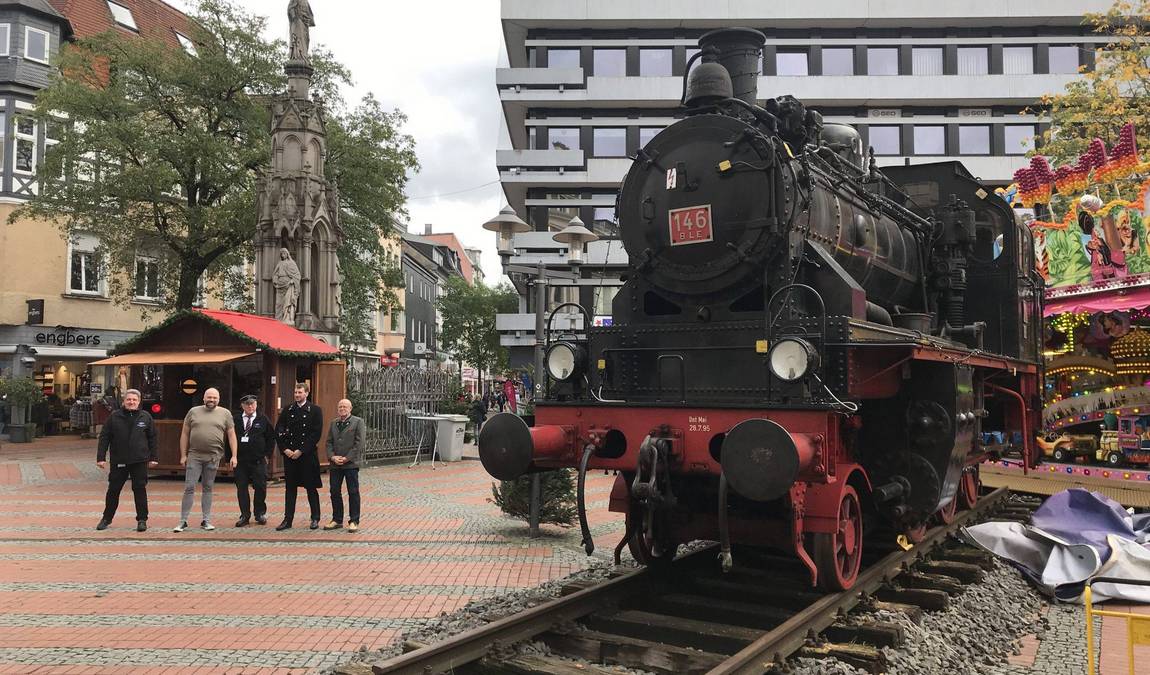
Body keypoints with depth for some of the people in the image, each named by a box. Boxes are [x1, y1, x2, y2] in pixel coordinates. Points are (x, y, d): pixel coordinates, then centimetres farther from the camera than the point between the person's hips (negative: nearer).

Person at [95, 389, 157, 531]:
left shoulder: (146, 417, 5)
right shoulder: (114, 417, 2)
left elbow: (152, 438, 10)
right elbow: (104, 438, 3)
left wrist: (153, 457, 7)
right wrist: (101, 457, -3)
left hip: (139, 461, 0)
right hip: (118, 461, 0)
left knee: (140, 489, 1)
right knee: (113, 490, 8)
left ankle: (142, 520, 9)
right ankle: (107, 518, 23)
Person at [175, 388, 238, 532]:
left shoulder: (225, 414, 5)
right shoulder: (193, 412, 6)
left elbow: (231, 435, 5)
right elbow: (185, 434, 7)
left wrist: (234, 456, -2)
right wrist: (183, 455, 2)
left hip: (213, 457, 0)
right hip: (194, 456, 0)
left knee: (207, 488, 9)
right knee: (189, 487, -2)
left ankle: (206, 521, 16)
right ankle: (183, 521, 4)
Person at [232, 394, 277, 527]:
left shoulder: (263, 419, 3)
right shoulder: (236, 420, 5)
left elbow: (271, 438, 7)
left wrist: (267, 455, 1)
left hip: (259, 461, -1)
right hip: (240, 460, 1)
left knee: (260, 487, 0)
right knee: (241, 488, 3)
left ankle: (260, 513, 17)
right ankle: (245, 516, 12)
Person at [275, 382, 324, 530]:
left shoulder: (315, 410, -3)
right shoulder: (287, 410, 8)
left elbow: (316, 434, -9)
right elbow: (278, 430, 8)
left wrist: (301, 451, -12)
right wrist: (285, 449, -5)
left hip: (308, 455, -3)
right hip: (289, 454, 3)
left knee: (311, 488, 4)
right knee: (290, 487, 7)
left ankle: (315, 519, 13)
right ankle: (287, 519, 13)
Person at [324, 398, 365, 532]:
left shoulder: (358, 422, -2)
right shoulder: (333, 423, 14)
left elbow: (360, 443, -9)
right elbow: (329, 442, 12)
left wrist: (347, 458, -13)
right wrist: (332, 457, -6)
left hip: (351, 464, -5)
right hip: (335, 464, 5)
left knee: (353, 493, 0)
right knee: (335, 492, 9)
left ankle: (354, 521, 7)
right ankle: (337, 520, 19)